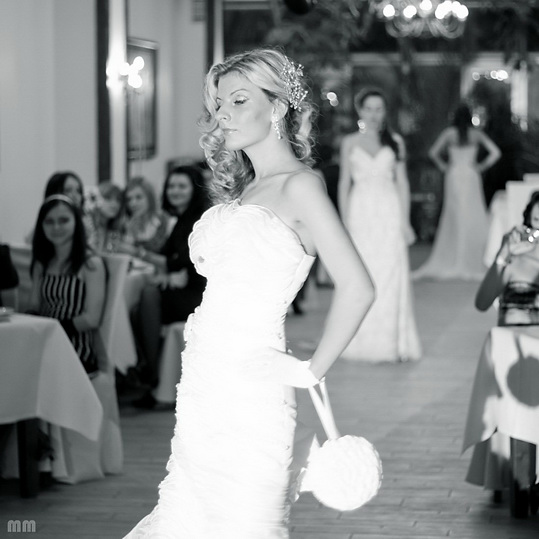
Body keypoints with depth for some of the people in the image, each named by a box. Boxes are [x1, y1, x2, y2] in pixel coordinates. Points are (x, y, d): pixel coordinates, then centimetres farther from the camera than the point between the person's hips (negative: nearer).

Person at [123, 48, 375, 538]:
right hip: (203, 382, 8)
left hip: (249, 388, -8)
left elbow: (357, 288, -19)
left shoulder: (297, 185, -10)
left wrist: (312, 371, -12)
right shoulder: (241, 189, 15)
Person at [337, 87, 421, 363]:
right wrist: (344, 222, 2)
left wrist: (405, 221, 2)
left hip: (389, 215, 0)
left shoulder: (395, 141, 8)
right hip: (361, 214, 0)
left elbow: (402, 182, 8)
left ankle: (392, 344, 3)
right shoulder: (349, 142, 7)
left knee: (391, 278, -2)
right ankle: (362, 344, 4)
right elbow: (344, 182, 8)